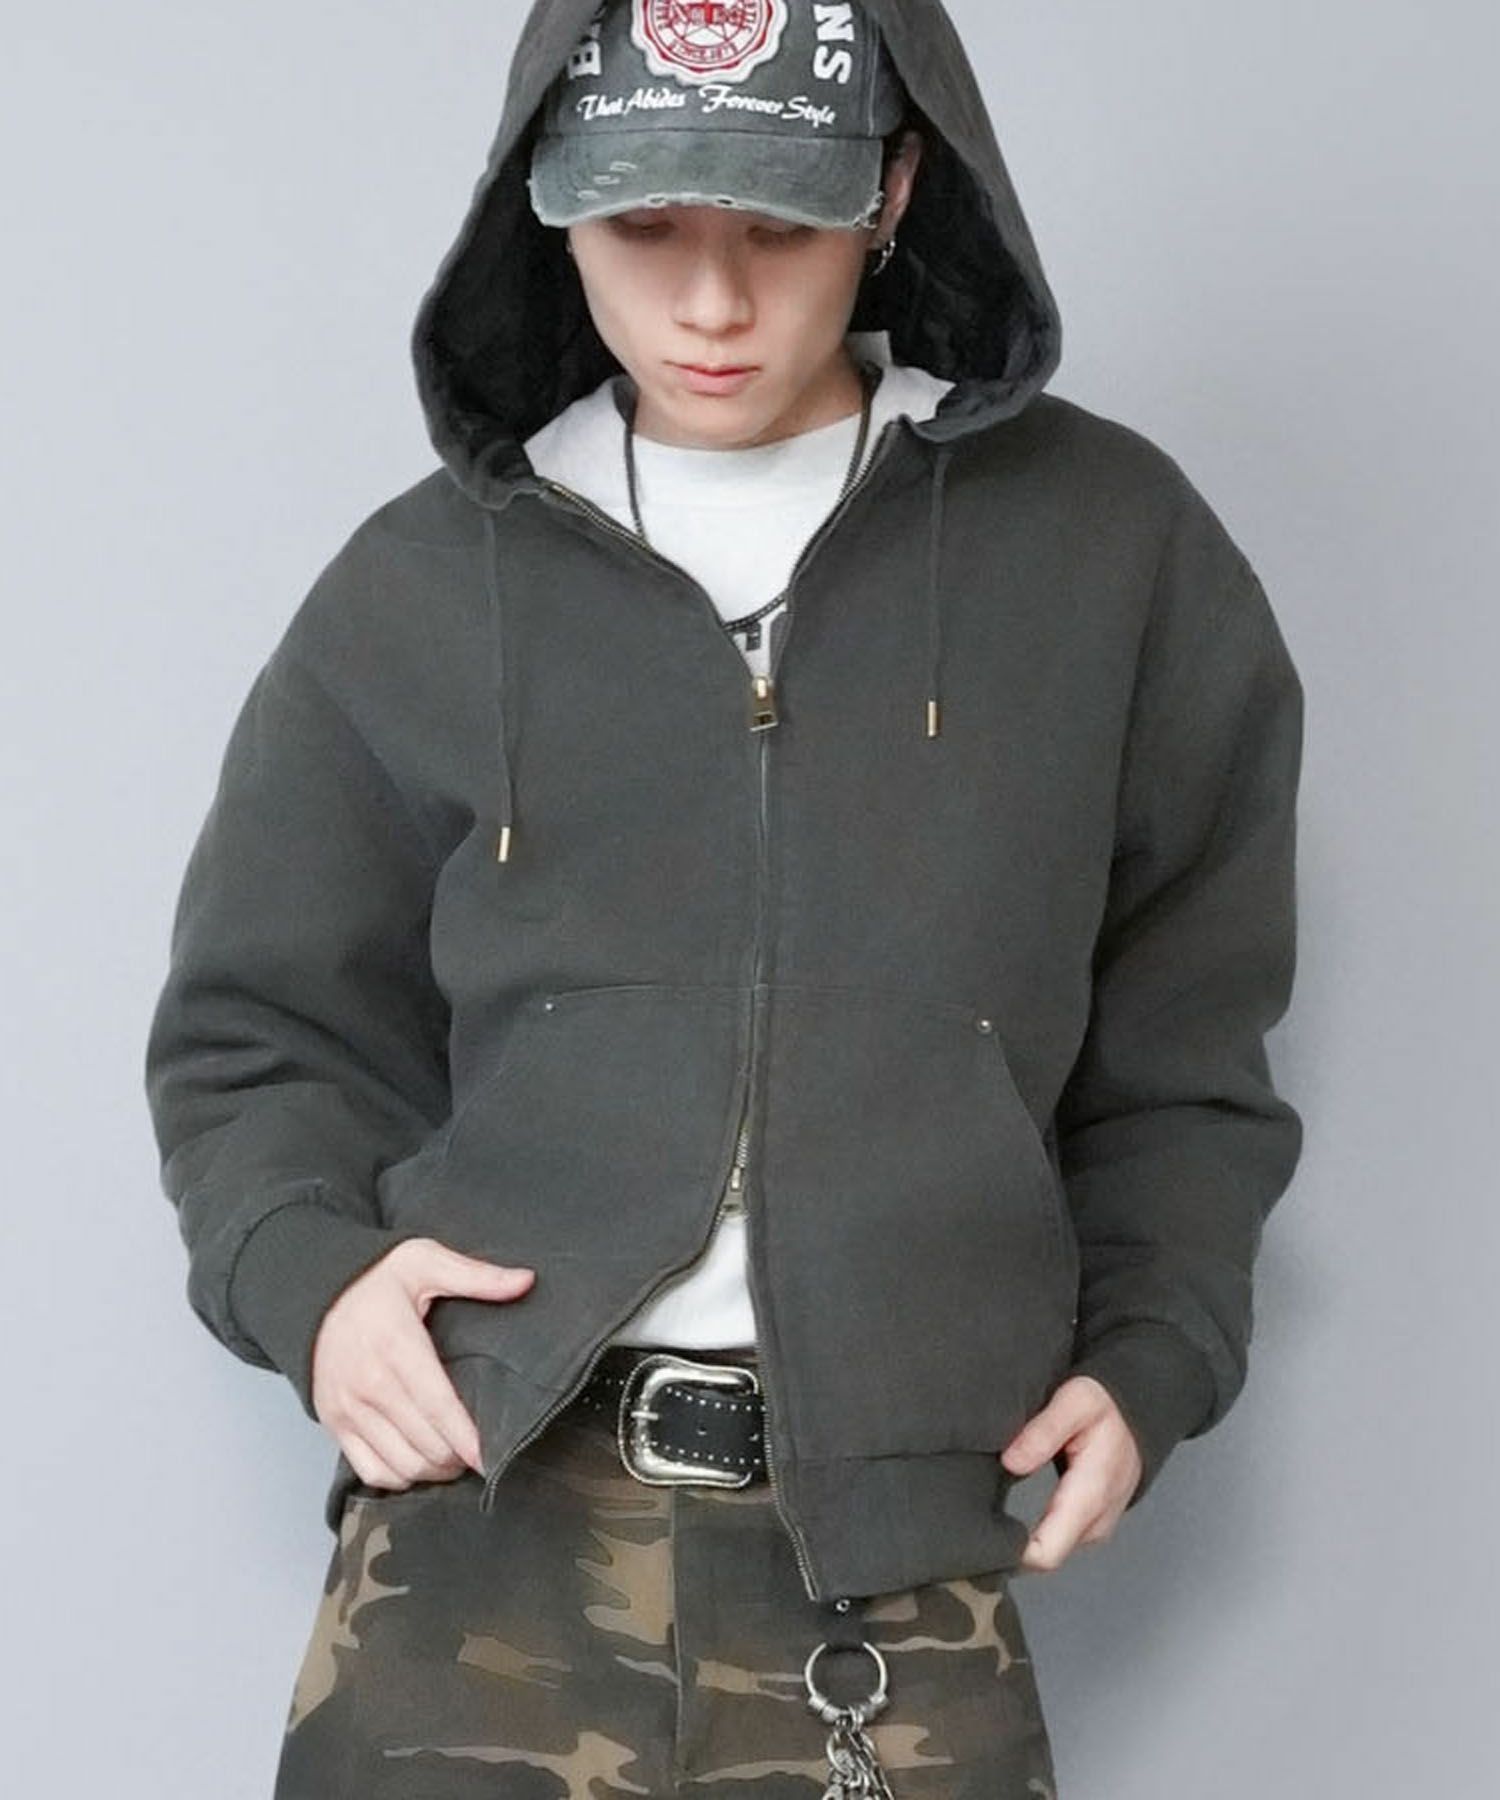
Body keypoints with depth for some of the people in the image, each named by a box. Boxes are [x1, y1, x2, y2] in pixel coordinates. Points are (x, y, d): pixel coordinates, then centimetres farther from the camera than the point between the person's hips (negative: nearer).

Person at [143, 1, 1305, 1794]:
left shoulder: (1109, 549, 6)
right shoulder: (424, 584, 6)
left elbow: (1182, 1031, 14)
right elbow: (262, 1026, 14)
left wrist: (1150, 1354, 4)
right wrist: (307, 1271, -4)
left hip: (898, 1580, 0)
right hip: (485, 1531, 0)